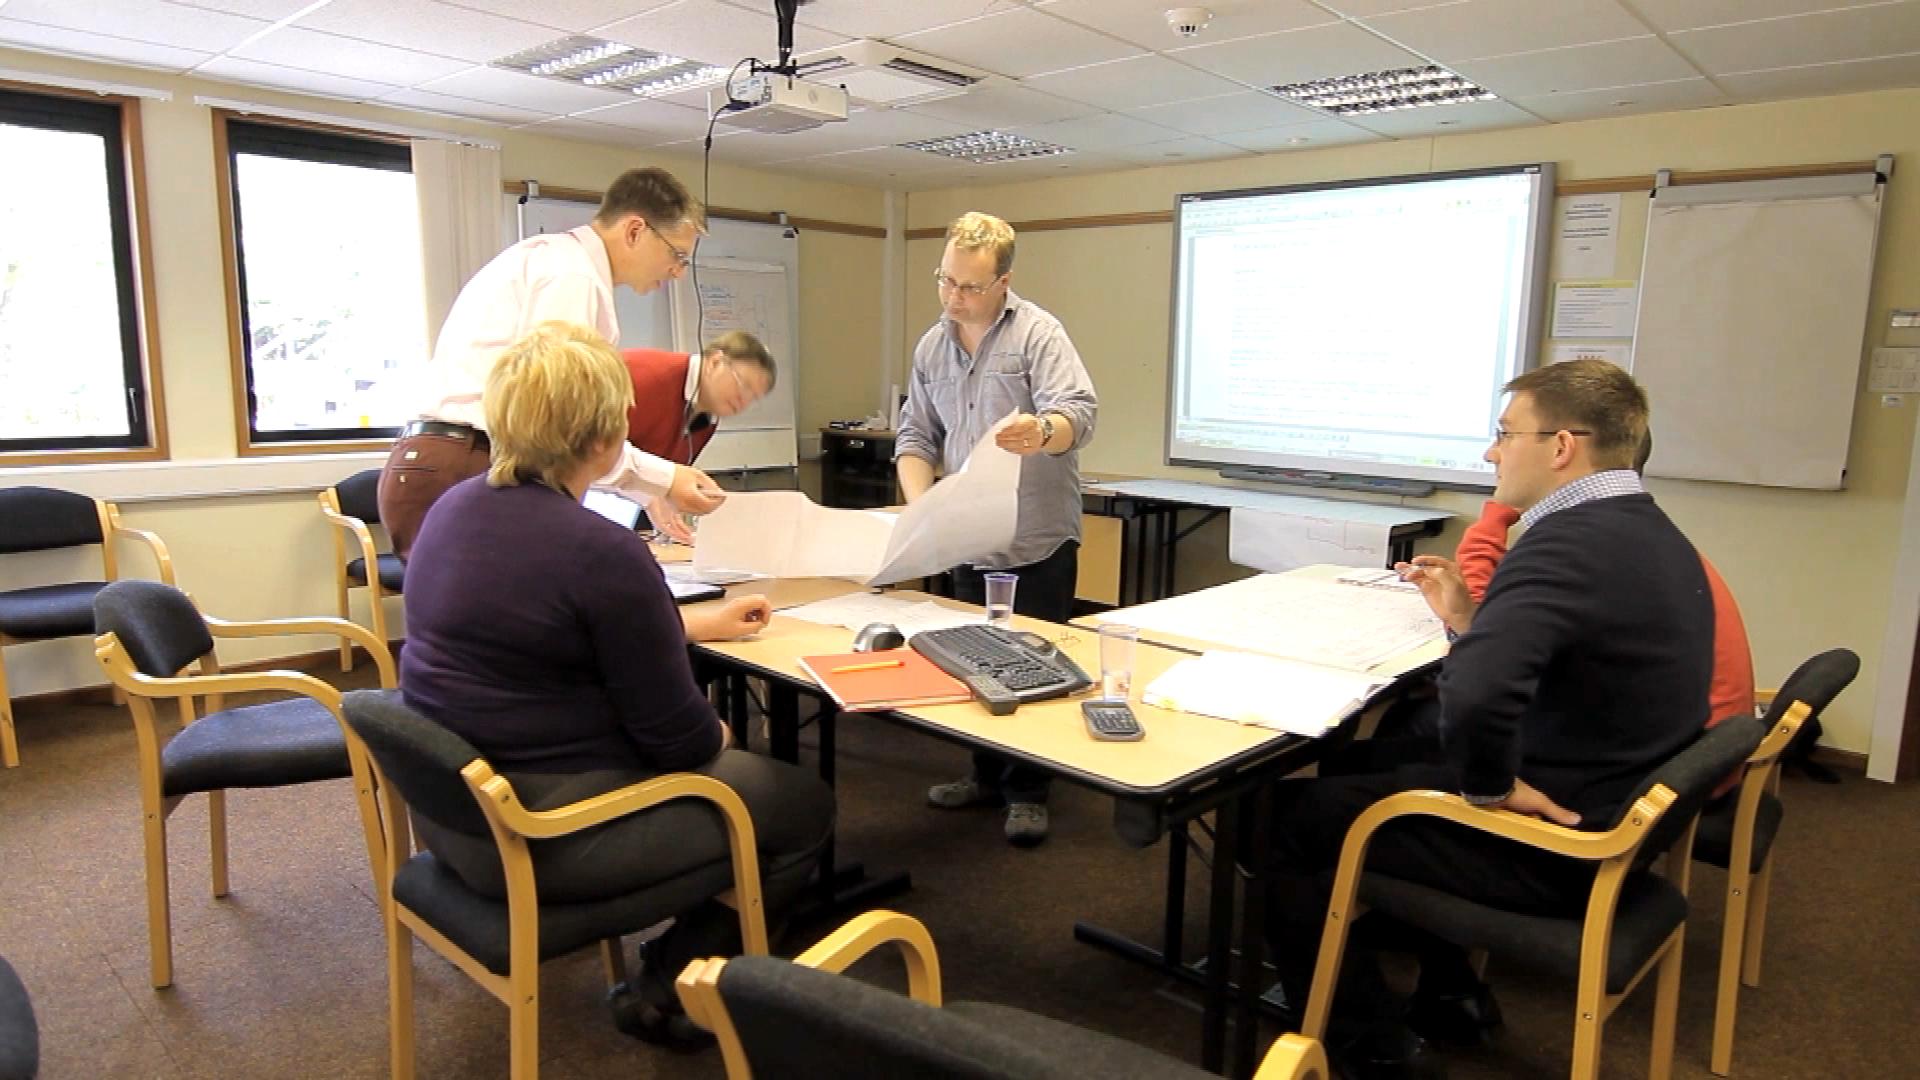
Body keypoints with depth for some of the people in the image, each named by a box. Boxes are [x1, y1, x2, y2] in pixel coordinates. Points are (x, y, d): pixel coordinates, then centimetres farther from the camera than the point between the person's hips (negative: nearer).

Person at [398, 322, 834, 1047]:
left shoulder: (456, 508, 2)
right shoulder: (603, 551, -25)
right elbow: (678, 740, -18)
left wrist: (697, 623, 23)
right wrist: (717, 735, 5)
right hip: (545, 833, -9)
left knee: (729, 764, 26)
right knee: (805, 804, 7)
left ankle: (669, 962, 27)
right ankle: (672, 985, 13)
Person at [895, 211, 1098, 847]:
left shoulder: (1037, 333, -10)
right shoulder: (930, 348, 8)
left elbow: (1079, 412, -22)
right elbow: (915, 436, 9)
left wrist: (1043, 432, -45)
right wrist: (920, 502, -9)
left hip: (1037, 539, -5)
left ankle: (1027, 790, 18)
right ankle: (987, 773, 31)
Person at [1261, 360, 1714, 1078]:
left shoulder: (1569, 540, -26)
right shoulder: (1652, 536, 6)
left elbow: (1474, 695, -42)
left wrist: (1489, 787, -25)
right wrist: (1472, 620, 6)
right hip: (1611, 813, 10)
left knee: (1286, 817, -2)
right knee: (1385, 757, 27)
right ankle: (1446, 992, 33)